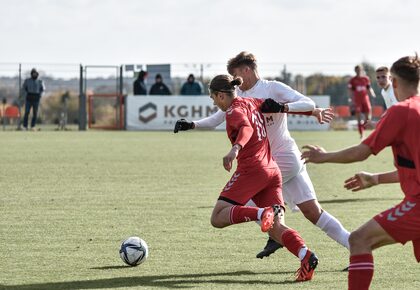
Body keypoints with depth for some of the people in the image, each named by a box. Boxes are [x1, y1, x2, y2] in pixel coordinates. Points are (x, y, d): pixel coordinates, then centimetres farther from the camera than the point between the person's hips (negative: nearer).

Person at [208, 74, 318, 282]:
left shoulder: (233, 111, -6)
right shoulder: (251, 103, 17)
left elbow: (246, 128, -26)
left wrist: (235, 149, -45)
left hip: (251, 169, -8)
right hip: (272, 170, 8)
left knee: (217, 219, -8)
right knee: (277, 229, 1)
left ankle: (263, 213, -27)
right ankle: (306, 257, -24)